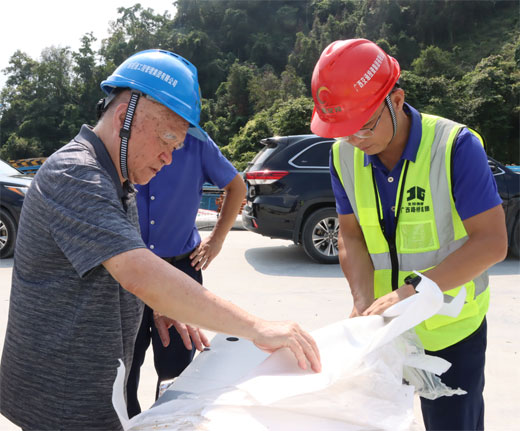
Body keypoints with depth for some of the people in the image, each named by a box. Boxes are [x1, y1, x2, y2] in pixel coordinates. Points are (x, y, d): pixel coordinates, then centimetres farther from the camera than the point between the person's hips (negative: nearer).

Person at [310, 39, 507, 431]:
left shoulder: (455, 146, -20)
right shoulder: (344, 155, -6)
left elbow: (492, 242, -21)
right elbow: (351, 236, -3)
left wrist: (413, 290, -30)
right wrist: (363, 302, -17)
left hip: (451, 326, -3)